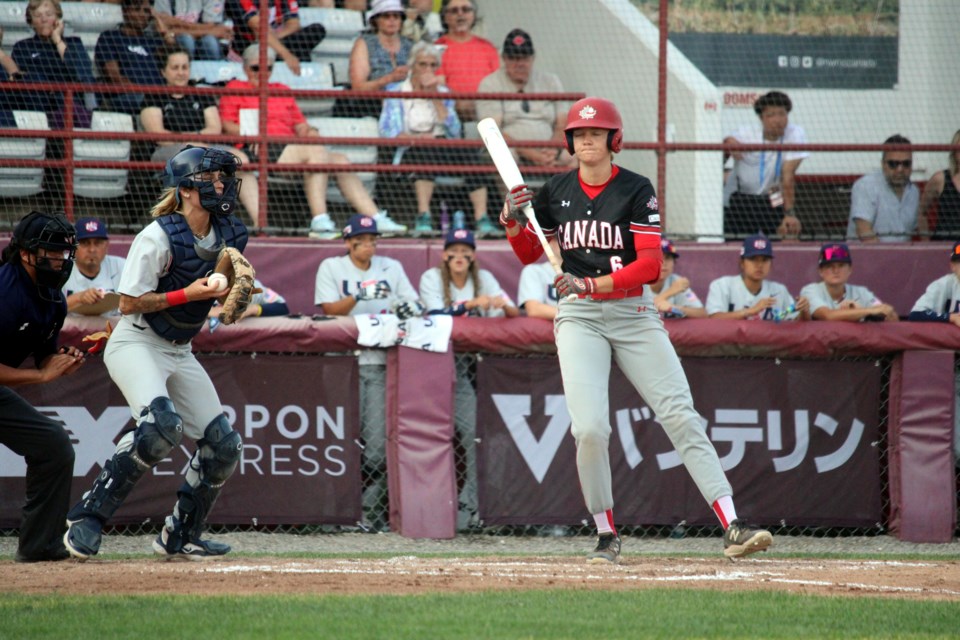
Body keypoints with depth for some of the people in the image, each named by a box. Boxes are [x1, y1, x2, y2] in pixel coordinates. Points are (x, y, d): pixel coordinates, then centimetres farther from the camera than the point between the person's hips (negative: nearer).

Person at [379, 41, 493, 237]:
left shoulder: (443, 93, 21)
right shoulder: (396, 92, 12)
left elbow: (454, 132, 5)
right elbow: (389, 131, -3)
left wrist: (435, 97, 0)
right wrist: (416, 138, -20)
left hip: (443, 150, 3)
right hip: (411, 152, -3)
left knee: (471, 154, -29)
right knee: (425, 153, -39)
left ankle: (481, 218, -41)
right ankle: (424, 217, -51)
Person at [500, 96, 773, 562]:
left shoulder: (635, 190, -3)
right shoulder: (556, 192, 8)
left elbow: (651, 264, -10)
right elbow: (529, 254, 20)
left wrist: (591, 284, -20)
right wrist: (512, 220, 0)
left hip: (633, 314, -1)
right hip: (578, 318, 1)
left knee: (681, 417, -9)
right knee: (590, 428, -15)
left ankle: (732, 527, -13)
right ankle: (606, 535, 2)